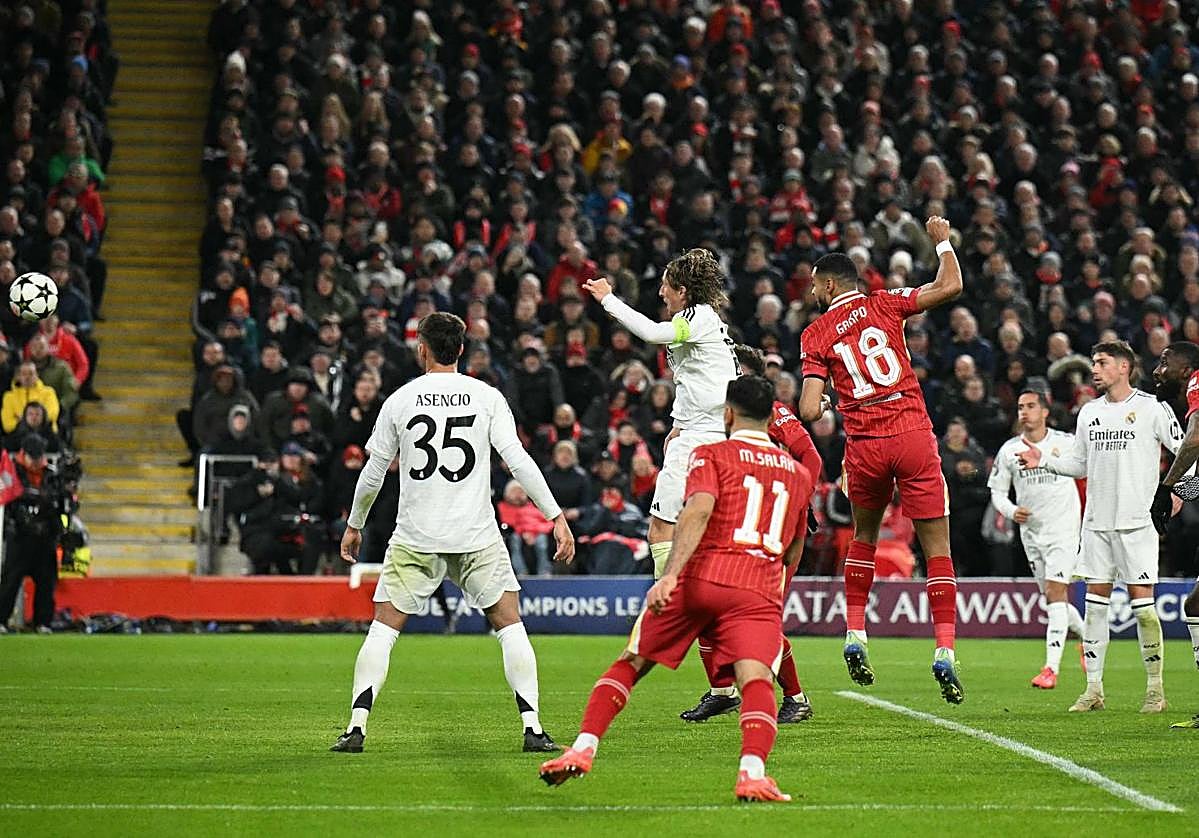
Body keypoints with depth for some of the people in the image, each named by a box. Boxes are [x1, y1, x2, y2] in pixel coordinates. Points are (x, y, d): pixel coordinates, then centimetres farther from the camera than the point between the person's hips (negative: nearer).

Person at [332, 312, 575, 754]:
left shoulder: (399, 400, 2)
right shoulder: (488, 397, 0)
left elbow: (373, 473, 8)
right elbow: (518, 460, -7)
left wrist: (354, 525, 22)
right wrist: (557, 516, -4)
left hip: (415, 539, 0)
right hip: (477, 536, 0)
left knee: (383, 627, 8)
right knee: (510, 625, 9)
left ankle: (356, 727, -3)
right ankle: (533, 729, 0)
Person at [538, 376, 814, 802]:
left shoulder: (710, 455, 11)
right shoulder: (799, 474, 24)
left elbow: (698, 511, -10)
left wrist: (670, 575, -20)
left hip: (699, 577, -1)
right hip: (760, 591, 1)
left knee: (629, 664, 15)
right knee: (755, 679, -16)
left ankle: (583, 749, 8)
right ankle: (753, 771, -41)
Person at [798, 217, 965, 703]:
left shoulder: (815, 335, 3)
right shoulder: (883, 305, 4)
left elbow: (810, 412, -5)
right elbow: (950, 287, 1)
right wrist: (942, 241, 16)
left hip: (865, 445, 1)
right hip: (912, 434, -1)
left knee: (864, 536, 26)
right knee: (937, 547, 2)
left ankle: (855, 636, 19)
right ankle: (944, 651, -7)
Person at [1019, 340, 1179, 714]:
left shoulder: (1151, 408, -3)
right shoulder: (1089, 412, 13)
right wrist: (1043, 460, 5)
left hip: (1137, 521, -5)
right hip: (1097, 522, 5)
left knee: (1142, 600, -6)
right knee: (1094, 602, 3)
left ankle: (1155, 688, 3)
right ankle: (1094, 689, 8)